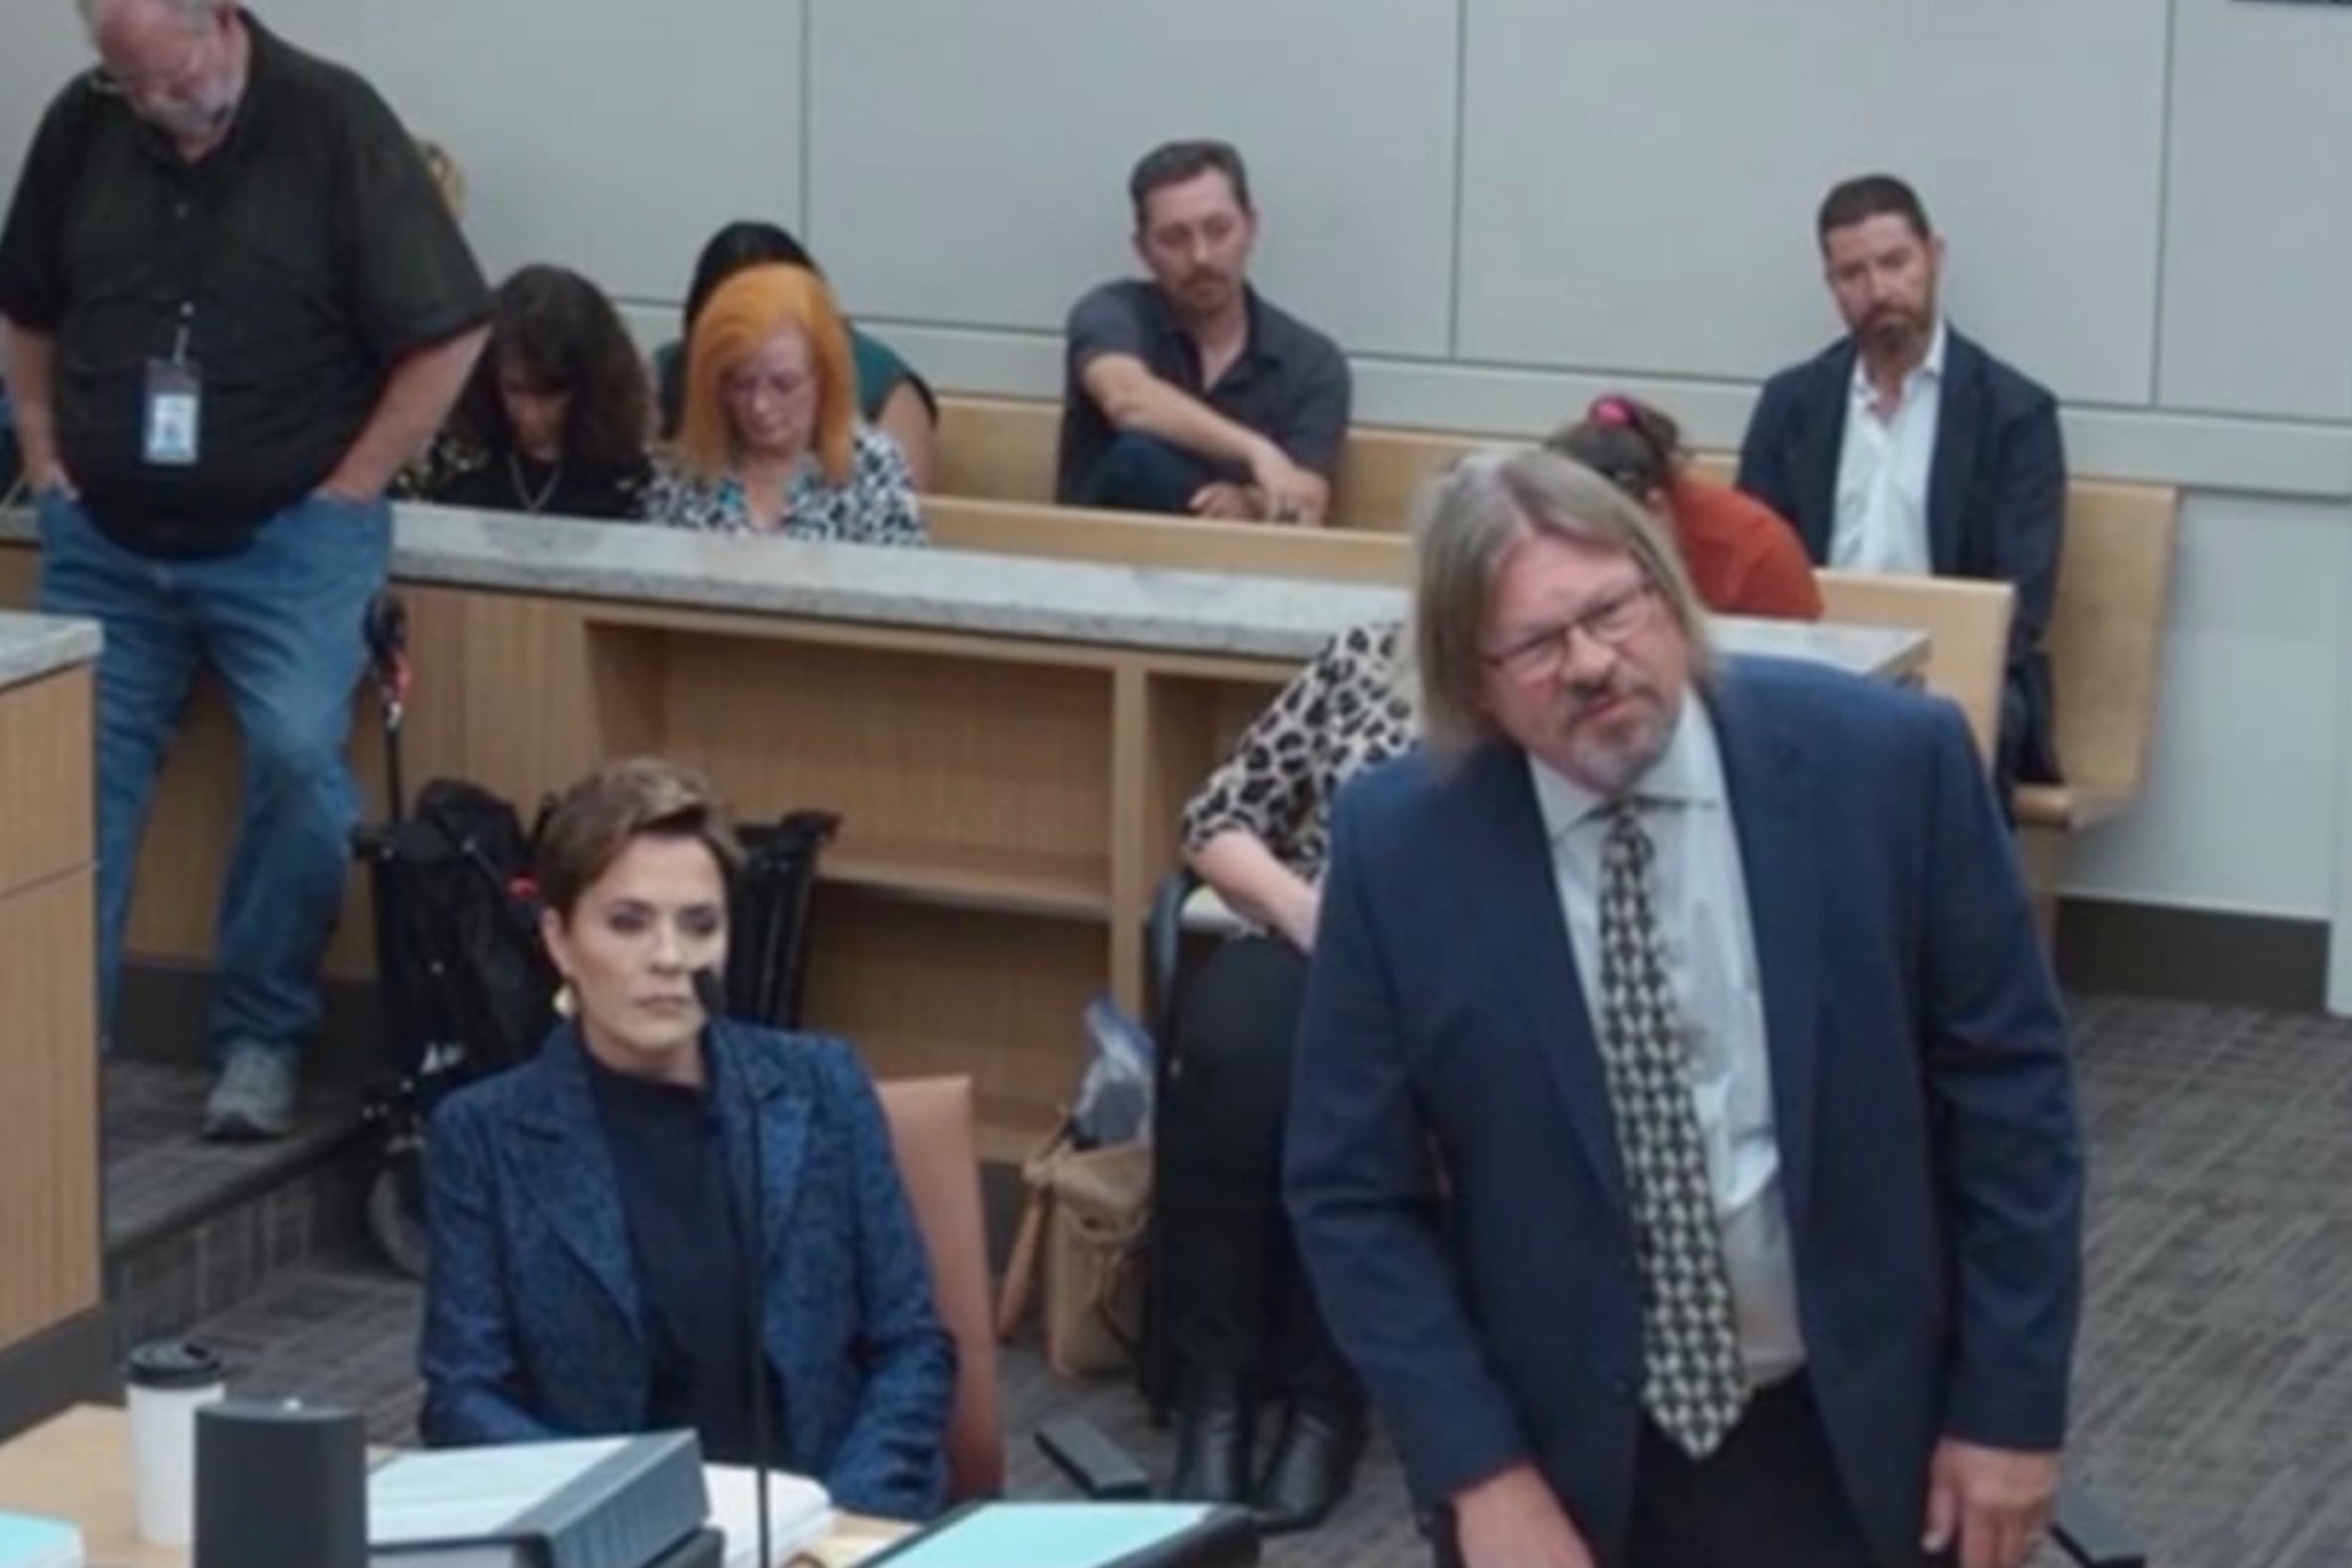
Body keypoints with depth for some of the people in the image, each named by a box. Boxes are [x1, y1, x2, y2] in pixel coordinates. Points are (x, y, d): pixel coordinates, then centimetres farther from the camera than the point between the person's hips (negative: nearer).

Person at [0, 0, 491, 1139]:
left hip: (285, 539, -4)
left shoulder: (333, 125, -11)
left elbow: (445, 334, -10)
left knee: (300, 760, -16)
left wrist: (348, 488, -10)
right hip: (104, 538, 4)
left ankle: (261, 1041, -1)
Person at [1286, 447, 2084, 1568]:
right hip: (1561, 1458, 0)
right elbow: (1352, 1193, -5)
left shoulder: (1885, 763, -12)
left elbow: (2009, 1087, -4)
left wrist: (2010, 1404, -4)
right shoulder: (1398, 846, -11)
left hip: (1849, 1440, 0)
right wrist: (1479, 1473, -11)